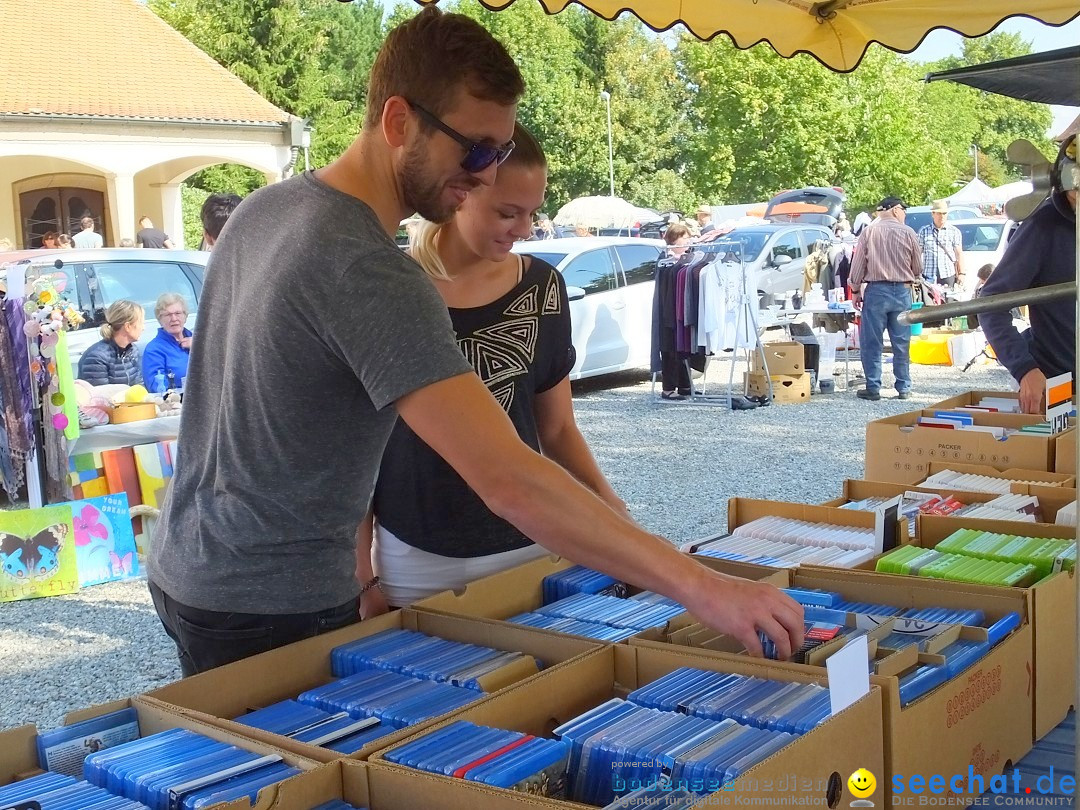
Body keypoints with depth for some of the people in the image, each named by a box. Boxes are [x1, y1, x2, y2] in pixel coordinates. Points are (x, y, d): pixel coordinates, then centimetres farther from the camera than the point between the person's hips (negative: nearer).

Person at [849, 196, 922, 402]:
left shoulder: (868, 232, -2)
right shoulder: (908, 233, 0)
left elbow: (858, 265, -1)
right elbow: (918, 268, 6)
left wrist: (856, 290, 9)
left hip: (875, 291, -1)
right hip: (902, 292, 1)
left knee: (871, 343, 4)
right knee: (902, 343, 8)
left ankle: (873, 388, 4)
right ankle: (903, 388, 12)